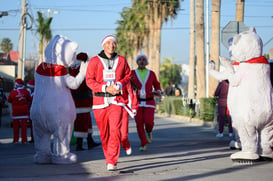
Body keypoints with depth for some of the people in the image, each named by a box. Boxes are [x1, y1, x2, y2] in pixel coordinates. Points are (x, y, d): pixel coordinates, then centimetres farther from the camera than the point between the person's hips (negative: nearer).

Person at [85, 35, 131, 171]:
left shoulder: (121, 60, 5)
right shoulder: (94, 61, -1)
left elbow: (127, 75, 17)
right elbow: (89, 81, -3)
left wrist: (120, 84, -4)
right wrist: (105, 88, -15)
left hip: (116, 100, 0)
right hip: (100, 101, 0)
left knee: (115, 130, -15)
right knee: (104, 133, 8)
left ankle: (112, 162, -16)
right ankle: (108, 157, 29)